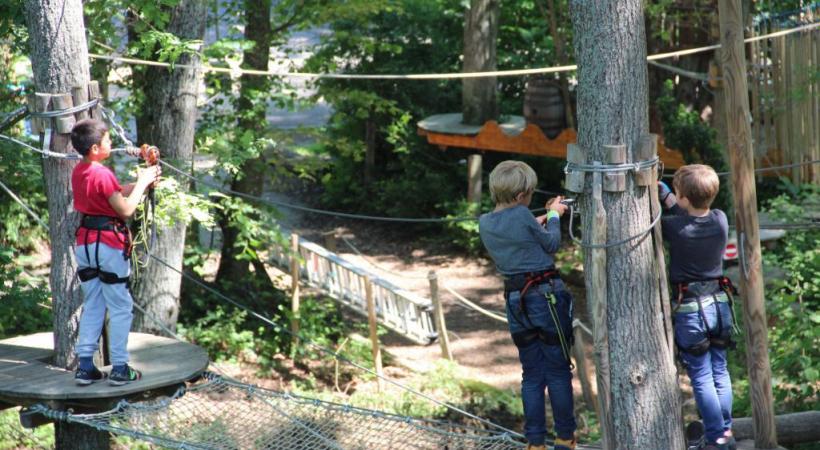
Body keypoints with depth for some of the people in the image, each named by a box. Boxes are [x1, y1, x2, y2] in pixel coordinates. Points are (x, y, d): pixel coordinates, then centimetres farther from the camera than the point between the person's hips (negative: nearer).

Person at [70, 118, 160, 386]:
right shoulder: (102, 174, -19)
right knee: (120, 308, 2)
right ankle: (119, 369, 3)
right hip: (108, 244, -8)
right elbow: (126, 209, -18)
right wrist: (142, 183, -7)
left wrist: (140, 183, 10)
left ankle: (85, 366, 11)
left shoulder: (79, 172, 7)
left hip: (85, 242, 8)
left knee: (92, 306, 13)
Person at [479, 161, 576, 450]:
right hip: (546, 295, -6)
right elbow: (552, 244, 0)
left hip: (515, 301, 6)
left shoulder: (485, 223, 4)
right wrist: (553, 216, 14)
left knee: (532, 374, 12)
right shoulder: (522, 216, -15)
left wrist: (543, 218, 19)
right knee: (558, 370, 6)